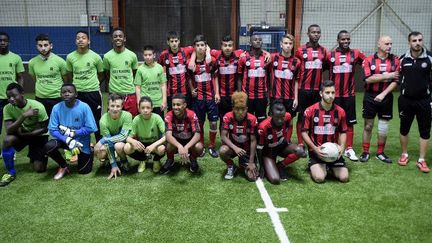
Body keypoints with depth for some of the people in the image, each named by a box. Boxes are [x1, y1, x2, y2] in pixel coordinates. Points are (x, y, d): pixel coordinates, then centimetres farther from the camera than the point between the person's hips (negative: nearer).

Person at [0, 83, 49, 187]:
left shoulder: (37, 107, -27)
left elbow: (45, 129, -18)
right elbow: (8, 130, -29)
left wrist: (26, 134, -25)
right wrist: (24, 116, -39)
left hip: (38, 135, -2)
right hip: (21, 133, 2)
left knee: (39, 169, -11)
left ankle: (35, 156, 26)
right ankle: (11, 173, -14)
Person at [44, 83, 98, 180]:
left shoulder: (84, 107, -20)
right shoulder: (57, 108, -13)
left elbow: (90, 128, -17)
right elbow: (52, 130, -14)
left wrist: (72, 132, -23)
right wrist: (68, 140, -28)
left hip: (81, 142, -2)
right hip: (64, 139, 2)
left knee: (83, 171, 3)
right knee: (48, 147, -28)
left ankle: (89, 154, 38)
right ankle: (63, 166, 2)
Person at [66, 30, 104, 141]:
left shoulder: (95, 57, -5)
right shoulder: (70, 57, 0)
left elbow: (101, 74, 8)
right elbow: (69, 75, 13)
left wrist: (92, 83, 6)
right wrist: (78, 83, 8)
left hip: (93, 92, -2)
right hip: (77, 93, 2)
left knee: (97, 120, 7)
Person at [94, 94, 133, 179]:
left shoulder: (127, 115, -27)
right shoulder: (104, 120, -25)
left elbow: (123, 136, -26)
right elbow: (108, 145, -23)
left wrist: (105, 140, -32)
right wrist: (114, 165, -24)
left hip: (124, 142, -1)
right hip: (110, 142, 1)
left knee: (118, 146, -35)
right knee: (100, 153, -28)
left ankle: (124, 162, -1)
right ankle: (106, 159, 10)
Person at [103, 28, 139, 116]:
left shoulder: (132, 55, 0)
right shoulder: (107, 56, 0)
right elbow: (107, 74, 11)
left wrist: (129, 84, 8)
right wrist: (113, 84, 7)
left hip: (130, 93, 0)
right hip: (114, 94, 0)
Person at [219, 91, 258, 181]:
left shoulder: (252, 119, -18)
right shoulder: (228, 117, -17)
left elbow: (253, 141, -14)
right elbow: (223, 136, -21)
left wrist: (251, 162, -15)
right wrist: (235, 148, -37)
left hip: (247, 149, 0)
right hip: (233, 146, 0)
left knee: (252, 177, -17)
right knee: (222, 151, -36)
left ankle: (243, 164, 19)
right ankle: (231, 167, -2)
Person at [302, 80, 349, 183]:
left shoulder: (340, 112, -2)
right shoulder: (310, 111, -11)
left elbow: (343, 132, 9)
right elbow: (304, 132, -6)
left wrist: (342, 147, -9)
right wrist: (315, 148, -16)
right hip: (316, 151, -3)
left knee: (344, 177, -9)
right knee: (319, 178, -21)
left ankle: (329, 166, 22)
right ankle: (319, 166, 14)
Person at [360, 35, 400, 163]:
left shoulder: (395, 60, 2)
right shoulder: (369, 60, -3)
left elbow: (395, 81, -4)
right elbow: (368, 79, -13)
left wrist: (383, 94, -15)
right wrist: (387, 75, -16)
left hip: (386, 97, 2)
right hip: (370, 96, -2)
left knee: (383, 126, 8)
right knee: (368, 125, 5)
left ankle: (380, 153, 21)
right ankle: (365, 152, 16)